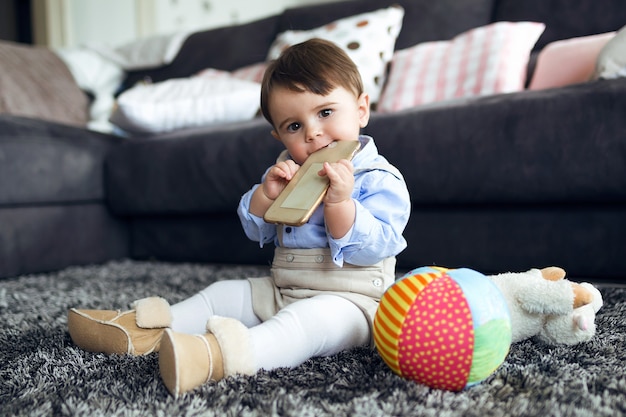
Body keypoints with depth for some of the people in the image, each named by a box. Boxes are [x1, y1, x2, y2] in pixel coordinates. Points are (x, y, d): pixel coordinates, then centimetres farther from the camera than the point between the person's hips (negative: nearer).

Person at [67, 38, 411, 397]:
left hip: (348, 300, -8)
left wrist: (339, 202, -36)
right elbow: (255, 230, 8)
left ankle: (218, 355, -59)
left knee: (314, 316, -37)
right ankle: (144, 332, 6)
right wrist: (266, 193, -12)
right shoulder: (290, 170, 10)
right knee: (223, 294, 8)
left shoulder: (380, 179, -11)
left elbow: (371, 249, -22)